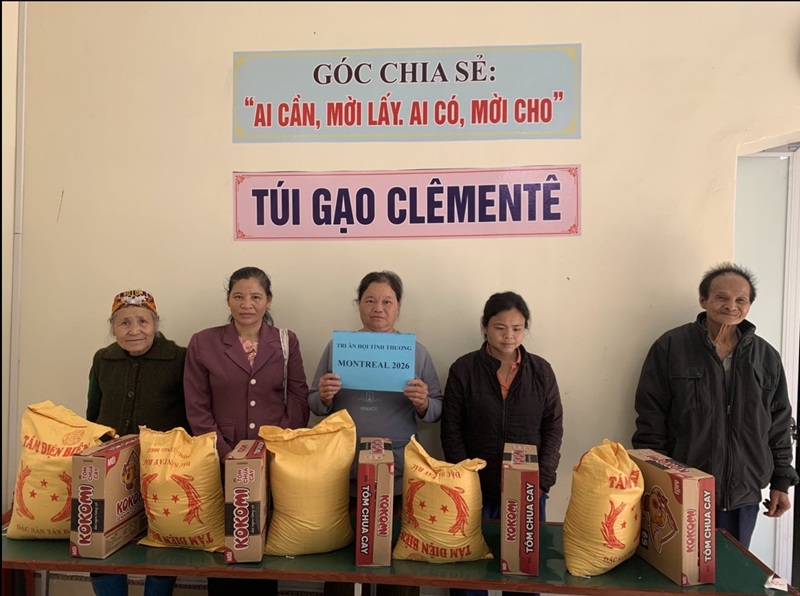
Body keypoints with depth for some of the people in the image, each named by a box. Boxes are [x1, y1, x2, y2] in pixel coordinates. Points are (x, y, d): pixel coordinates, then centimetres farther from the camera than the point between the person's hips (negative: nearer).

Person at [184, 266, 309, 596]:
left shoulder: (286, 341, 2)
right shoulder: (202, 342, -1)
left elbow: (299, 403, 2)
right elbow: (197, 410, -2)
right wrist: (225, 455, -10)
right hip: (222, 463, 0)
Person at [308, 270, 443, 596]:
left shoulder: (417, 352, 2)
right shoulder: (336, 346, 3)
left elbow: (437, 410, 4)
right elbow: (315, 405, 7)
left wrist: (423, 404, -17)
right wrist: (324, 397, -15)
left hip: (399, 476, 0)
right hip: (343, 473, 1)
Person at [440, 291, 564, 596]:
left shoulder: (541, 371, 2)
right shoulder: (463, 369, -3)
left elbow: (553, 429, 3)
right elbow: (451, 432, -3)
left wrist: (541, 481, -7)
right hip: (476, 491, -1)